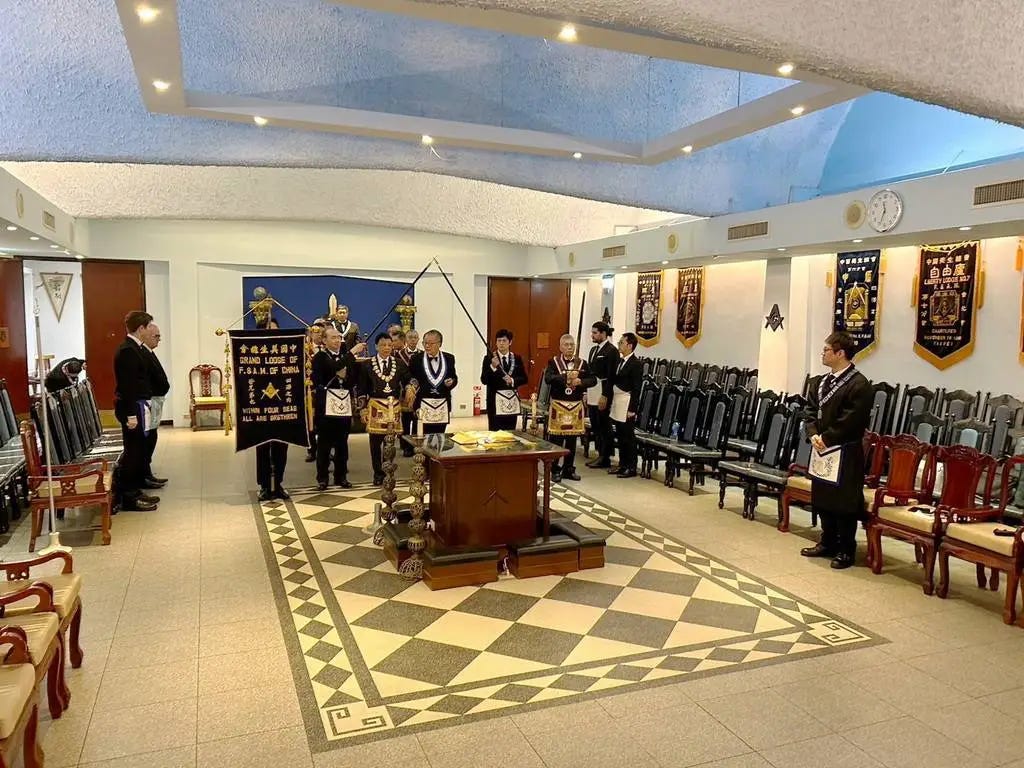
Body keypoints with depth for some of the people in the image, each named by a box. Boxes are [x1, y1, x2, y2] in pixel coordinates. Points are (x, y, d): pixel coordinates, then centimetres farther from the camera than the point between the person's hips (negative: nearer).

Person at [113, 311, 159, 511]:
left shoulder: (135, 348, 13)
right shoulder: (127, 351, -17)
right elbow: (127, 385, -21)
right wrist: (131, 415, -22)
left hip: (138, 405, 10)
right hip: (132, 407, -10)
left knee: (137, 450, 15)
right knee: (133, 451, -4)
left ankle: (135, 491, 25)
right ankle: (129, 498, 3)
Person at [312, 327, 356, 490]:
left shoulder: (347, 356, 13)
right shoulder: (319, 357, -1)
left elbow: (355, 378, 8)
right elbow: (333, 367, -19)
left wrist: (345, 377, -10)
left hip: (345, 403, 4)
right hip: (326, 404, -4)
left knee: (342, 442, 9)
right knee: (324, 442, 1)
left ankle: (341, 476, 18)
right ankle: (322, 477, 10)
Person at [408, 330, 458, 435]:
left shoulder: (449, 358, 7)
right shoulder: (416, 359, 2)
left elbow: (454, 378, 13)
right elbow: (409, 379, 6)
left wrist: (451, 382, -9)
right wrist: (412, 383, -15)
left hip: (443, 406, 2)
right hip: (424, 405, -2)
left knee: (440, 436, 5)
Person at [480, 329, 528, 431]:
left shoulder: (517, 358, 9)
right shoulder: (489, 358, -1)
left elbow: (524, 378, 8)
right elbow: (484, 380, -7)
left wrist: (513, 380, -11)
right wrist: (493, 367, -21)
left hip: (512, 401, 3)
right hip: (495, 400, -3)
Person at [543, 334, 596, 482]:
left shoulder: (582, 363, 7)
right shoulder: (553, 362, -2)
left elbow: (593, 380, 2)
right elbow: (548, 378, -17)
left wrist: (580, 382, -16)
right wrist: (566, 377, -26)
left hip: (576, 405, 3)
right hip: (558, 405, -3)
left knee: (572, 439, 9)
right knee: (556, 439, -1)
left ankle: (569, 469, 19)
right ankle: (555, 470, 10)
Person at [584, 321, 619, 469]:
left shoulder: (611, 350, -10)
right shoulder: (594, 349, 15)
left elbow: (611, 375, -16)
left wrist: (605, 396, -19)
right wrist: (587, 393, 13)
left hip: (603, 395, -8)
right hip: (592, 394, 8)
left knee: (604, 426, -1)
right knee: (595, 426, 11)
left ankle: (605, 458, 7)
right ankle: (600, 455, 19)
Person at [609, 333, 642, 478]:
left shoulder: (636, 364, -12)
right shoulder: (620, 361, 10)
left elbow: (636, 389, -14)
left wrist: (632, 409, -17)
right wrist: (611, 403, 11)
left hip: (627, 406, -8)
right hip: (617, 404, 8)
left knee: (629, 437, 0)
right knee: (620, 437, 13)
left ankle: (632, 468, 9)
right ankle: (622, 465, 23)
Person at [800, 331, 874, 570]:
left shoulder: (858, 384, -15)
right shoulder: (823, 382, 11)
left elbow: (850, 422, -20)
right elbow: (812, 412, 12)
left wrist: (826, 438, -16)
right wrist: (814, 435, -4)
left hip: (846, 453, -8)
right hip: (822, 449, 8)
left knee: (844, 502, 1)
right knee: (822, 498, 15)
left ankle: (846, 550, 14)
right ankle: (828, 543, 29)